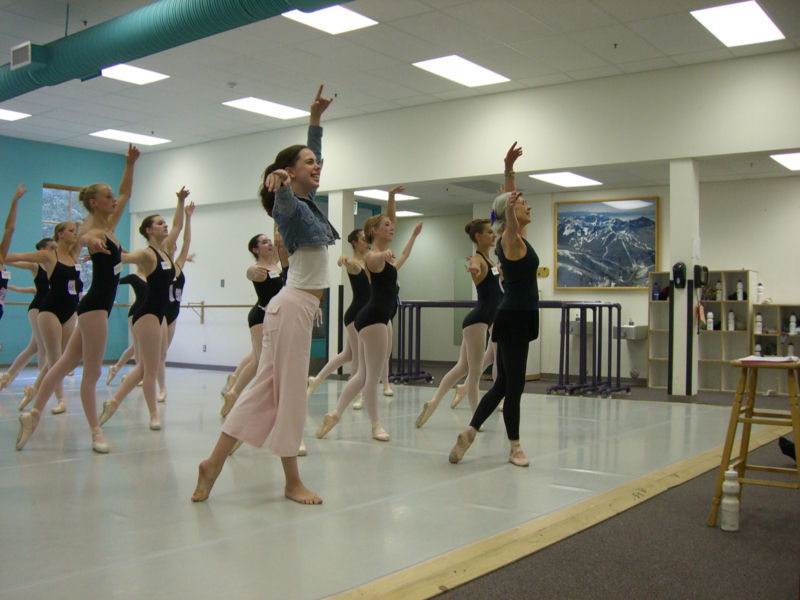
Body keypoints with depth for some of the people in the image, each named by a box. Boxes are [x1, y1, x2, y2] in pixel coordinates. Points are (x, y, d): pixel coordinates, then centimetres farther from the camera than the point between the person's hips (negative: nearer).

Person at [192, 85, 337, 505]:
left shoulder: (306, 202, 16)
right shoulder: (291, 206, -9)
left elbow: (312, 155, 30)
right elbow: (283, 201, -35)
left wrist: (315, 118, 29)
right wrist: (280, 184, -55)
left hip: (296, 307, 9)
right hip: (294, 307, -9)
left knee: (266, 387, 8)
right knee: (289, 391, -2)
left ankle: (214, 462, 10)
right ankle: (292, 481, 8)